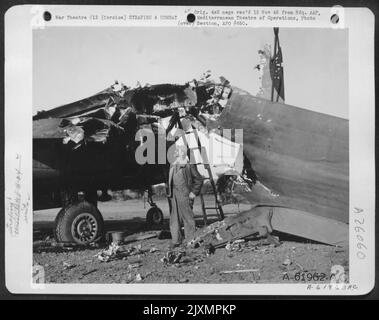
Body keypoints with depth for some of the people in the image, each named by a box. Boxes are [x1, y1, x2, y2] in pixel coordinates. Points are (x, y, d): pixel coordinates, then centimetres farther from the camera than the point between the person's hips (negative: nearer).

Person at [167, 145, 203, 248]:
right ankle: (176, 240, 15)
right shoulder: (173, 165, 15)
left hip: (184, 195, -6)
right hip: (173, 195, 7)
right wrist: (169, 192, 14)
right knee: (174, 218, 7)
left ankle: (190, 241, 8)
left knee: (187, 218, -1)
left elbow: (199, 179, -3)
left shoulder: (189, 165, -5)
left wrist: (194, 193, -7)